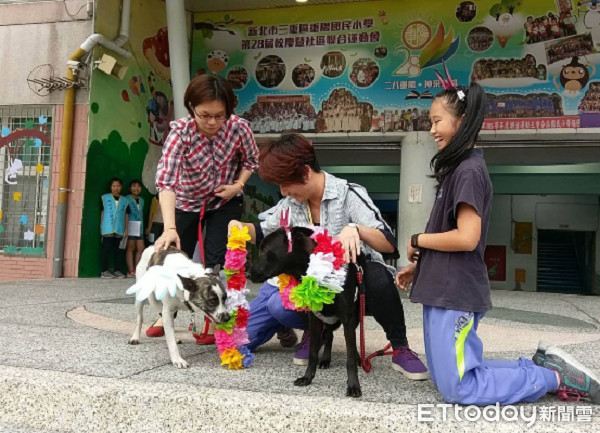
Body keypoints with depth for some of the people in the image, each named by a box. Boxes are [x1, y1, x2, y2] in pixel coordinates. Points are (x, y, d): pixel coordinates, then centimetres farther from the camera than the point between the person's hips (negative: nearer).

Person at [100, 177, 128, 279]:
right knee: (106, 249, -3)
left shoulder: (125, 200, 12)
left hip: (120, 229, 2)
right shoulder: (105, 198, 8)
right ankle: (104, 271, 2)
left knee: (117, 250, 6)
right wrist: (101, 227, 4)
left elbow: (126, 215, 12)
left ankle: (116, 270, 13)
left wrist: (126, 229, 8)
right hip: (107, 229, -2)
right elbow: (102, 212, 8)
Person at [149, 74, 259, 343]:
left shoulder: (239, 128, -25)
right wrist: (169, 228, -53)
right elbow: (166, 179, -42)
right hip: (187, 202, 0)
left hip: (225, 202, 0)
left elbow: (251, 160, -4)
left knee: (216, 260, -8)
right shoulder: (180, 131, -30)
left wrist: (238, 185, -22)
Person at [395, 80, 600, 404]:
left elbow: (466, 238, -24)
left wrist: (417, 240, -10)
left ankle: (555, 377, 9)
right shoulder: (456, 168, 14)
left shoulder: (469, 170, -15)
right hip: (444, 291, 10)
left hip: (456, 294, -10)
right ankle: (542, 365, 19)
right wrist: (418, 265, 11)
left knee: (456, 388, -2)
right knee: (445, 377, 16)